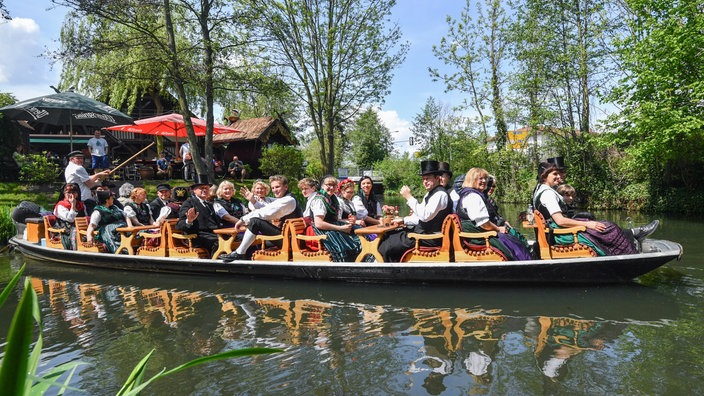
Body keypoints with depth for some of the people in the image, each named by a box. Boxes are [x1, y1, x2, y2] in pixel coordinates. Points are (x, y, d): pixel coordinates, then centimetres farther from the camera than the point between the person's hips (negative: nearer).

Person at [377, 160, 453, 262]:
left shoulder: (440, 194, -15)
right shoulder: (429, 194, 17)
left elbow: (425, 216, -27)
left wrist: (409, 197, -22)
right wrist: (403, 221, 6)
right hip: (421, 231, 11)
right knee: (387, 236, 6)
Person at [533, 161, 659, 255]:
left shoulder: (540, 189, 10)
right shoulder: (548, 193, -22)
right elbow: (560, 221, -27)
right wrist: (587, 224, -21)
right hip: (561, 234, -10)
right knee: (606, 229, -4)